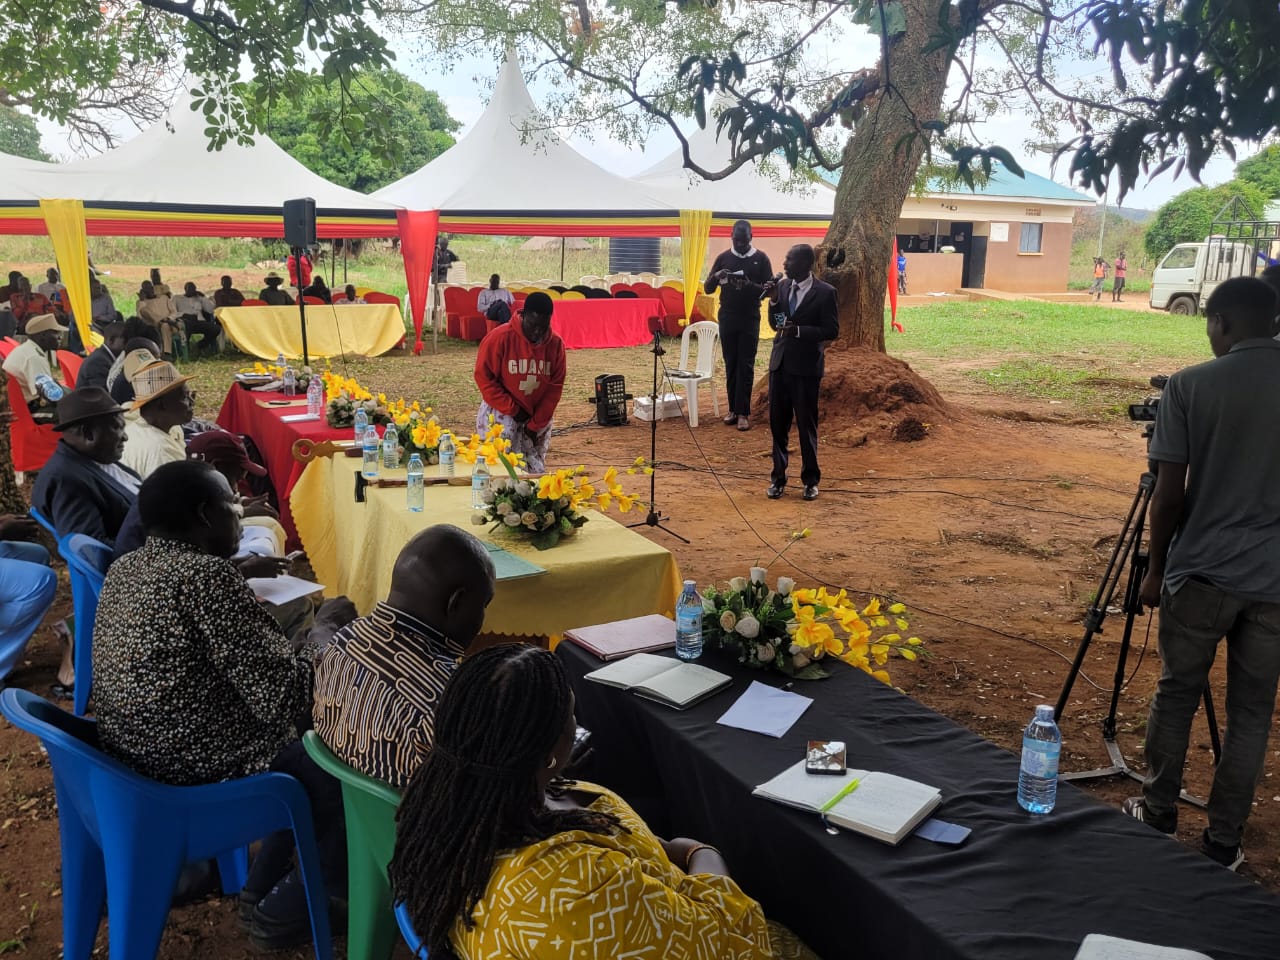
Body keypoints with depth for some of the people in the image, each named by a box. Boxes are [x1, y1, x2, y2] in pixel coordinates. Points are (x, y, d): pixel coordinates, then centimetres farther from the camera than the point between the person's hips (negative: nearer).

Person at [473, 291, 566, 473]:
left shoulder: (556, 344, -5)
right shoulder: (500, 338, -15)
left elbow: (555, 387, -2)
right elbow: (483, 377, -11)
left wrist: (536, 424, -6)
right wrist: (512, 409, -12)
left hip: (538, 418, 4)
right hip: (500, 416, -3)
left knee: (536, 471, 6)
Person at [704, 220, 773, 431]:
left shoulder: (761, 259, -1)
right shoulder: (723, 258, 5)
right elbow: (708, 289, 4)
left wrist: (750, 285, -23)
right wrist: (716, 277, -18)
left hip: (750, 319, -2)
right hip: (727, 318, 2)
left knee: (746, 366, -4)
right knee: (730, 365, 6)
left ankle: (743, 413, -3)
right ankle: (733, 409, 14)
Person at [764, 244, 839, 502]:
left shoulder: (825, 292, -9)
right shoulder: (783, 286, 6)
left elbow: (832, 330, -9)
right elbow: (774, 324, 10)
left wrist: (799, 331, -20)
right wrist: (774, 300, -6)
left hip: (806, 366, -5)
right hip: (780, 363, 5)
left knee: (806, 425, 4)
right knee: (778, 423, 9)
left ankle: (810, 480, 19)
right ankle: (778, 478, 21)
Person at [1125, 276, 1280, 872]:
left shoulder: (1190, 385, -8)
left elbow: (1168, 494, -8)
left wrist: (1156, 568, 5)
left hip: (1201, 572, -2)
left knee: (1176, 695, 15)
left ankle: (1157, 815, 28)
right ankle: (1223, 843, 21)